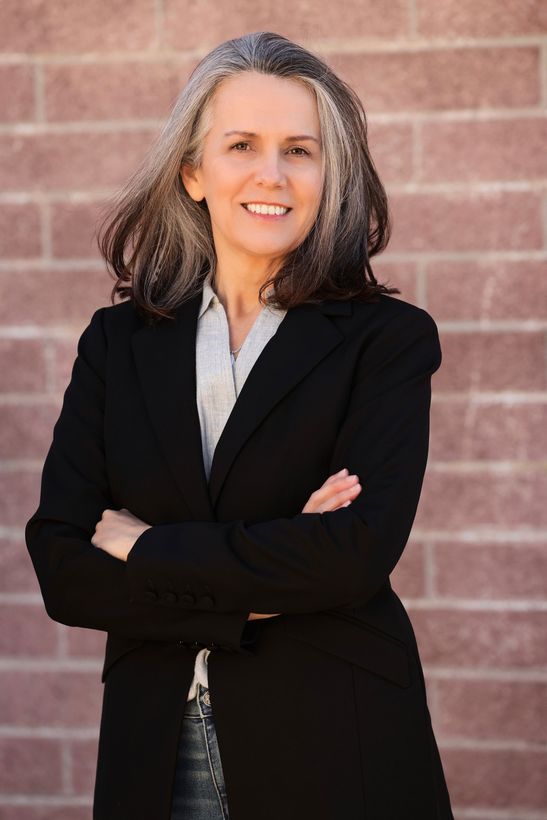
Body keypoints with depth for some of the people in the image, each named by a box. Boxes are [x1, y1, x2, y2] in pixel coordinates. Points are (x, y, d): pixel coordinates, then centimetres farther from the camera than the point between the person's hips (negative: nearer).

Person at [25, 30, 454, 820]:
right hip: (155, 748, 2)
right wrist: (257, 595, -14)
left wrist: (148, 548, -9)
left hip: (334, 752, -2)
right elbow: (62, 572, -3)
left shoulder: (388, 337, -3)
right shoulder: (118, 341, 5)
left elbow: (359, 551, -17)